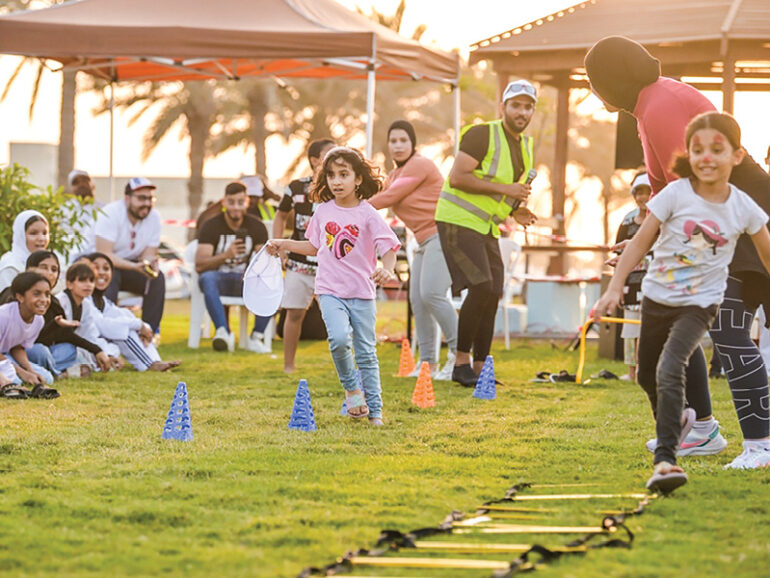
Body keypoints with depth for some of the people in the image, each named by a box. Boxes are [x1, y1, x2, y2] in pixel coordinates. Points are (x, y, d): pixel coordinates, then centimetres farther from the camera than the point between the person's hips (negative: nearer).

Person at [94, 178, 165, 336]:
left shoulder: (154, 217, -3)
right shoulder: (111, 214, -21)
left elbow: (149, 254, -4)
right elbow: (104, 255, -27)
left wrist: (150, 264, -30)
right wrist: (135, 266, -38)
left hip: (131, 266, 5)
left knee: (158, 278, -21)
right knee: (110, 276, -37)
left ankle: (150, 331, -17)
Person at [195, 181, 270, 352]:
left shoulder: (256, 227, 4)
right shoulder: (211, 226, -4)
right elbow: (199, 265, -15)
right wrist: (226, 255, -31)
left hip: (244, 280, 2)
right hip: (219, 279, -2)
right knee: (207, 278, -38)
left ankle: (257, 337, -28)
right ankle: (224, 332, -46)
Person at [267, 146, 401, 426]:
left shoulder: (367, 214, -6)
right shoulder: (323, 211, 6)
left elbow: (388, 247, -13)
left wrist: (387, 269, -33)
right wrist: (283, 244, 16)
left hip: (362, 292, -1)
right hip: (330, 290, 1)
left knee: (366, 352, 4)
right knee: (339, 338, -23)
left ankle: (375, 411, 13)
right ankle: (351, 387, 1)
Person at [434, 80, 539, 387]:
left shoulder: (525, 144, 15)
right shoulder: (483, 134, -12)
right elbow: (457, 177, -21)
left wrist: (515, 210, 8)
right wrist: (504, 189, -22)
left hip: (487, 228, 9)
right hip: (459, 220, -9)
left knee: (493, 294, 4)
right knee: (481, 286, -19)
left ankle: (479, 368, 11)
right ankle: (461, 361, -12)